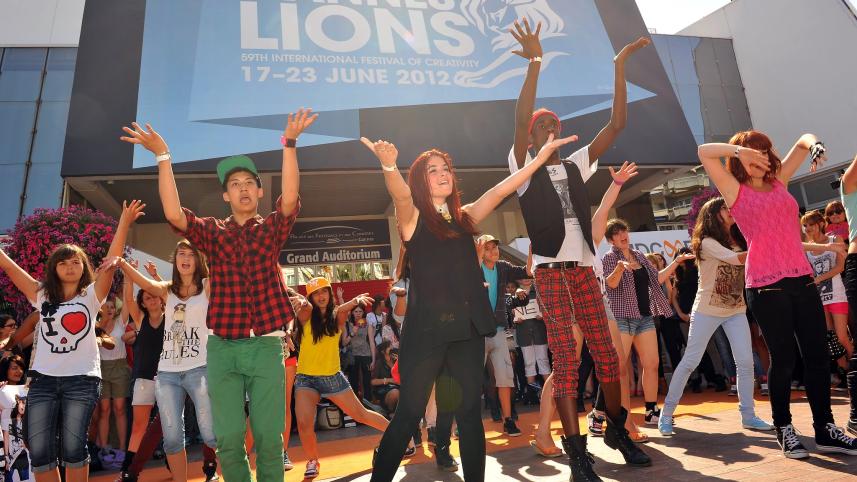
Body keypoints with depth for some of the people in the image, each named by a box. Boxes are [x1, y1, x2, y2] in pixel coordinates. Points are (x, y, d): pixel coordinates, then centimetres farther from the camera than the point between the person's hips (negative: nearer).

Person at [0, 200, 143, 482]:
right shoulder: (41, 295, 10)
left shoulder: (91, 295, 2)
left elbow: (112, 260, -8)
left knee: (73, 448, 0)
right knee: (39, 451, 2)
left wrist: (124, 223, -16)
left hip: (82, 379, -3)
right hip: (43, 379, 3)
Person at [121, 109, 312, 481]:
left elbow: (289, 199, -13)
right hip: (222, 348, 2)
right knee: (228, 438, 7)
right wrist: (163, 156, -15)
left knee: (269, 436, 2)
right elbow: (174, 214, -9)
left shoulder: (272, 229, 6)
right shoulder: (212, 232, 8)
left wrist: (290, 143, -21)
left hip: (266, 346, -1)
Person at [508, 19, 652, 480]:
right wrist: (535, 64, -22)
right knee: (565, 358, -7)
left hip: (584, 268, 5)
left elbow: (617, 123, 10)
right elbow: (520, 119, -15)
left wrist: (619, 66, 7)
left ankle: (617, 429, 27)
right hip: (550, 271, -5)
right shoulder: (524, 169, 2)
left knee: (606, 352, 8)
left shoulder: (576, 166, 15)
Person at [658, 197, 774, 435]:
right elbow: (734, 258, -24)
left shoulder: (739, 240, 9)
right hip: (707, 311, -5)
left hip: (736, 310, 6)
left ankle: (748, 415, 11)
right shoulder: (708, 242, -11)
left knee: (746, 362, -2)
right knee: (690, 362, -2)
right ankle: (667, 412, 8)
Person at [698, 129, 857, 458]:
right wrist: (740, 150, -2)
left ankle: (825, 430, 18)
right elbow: (704, 152, -5)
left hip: (802, 279, 5)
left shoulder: (779, 182, 17)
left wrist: (814, 144, 4)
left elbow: (803, 140, 24)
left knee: (818, 354, 6)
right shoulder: (736, 191, 4)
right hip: (765, 285, -5)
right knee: (783, 358, -1)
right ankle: (784, 430, 14)